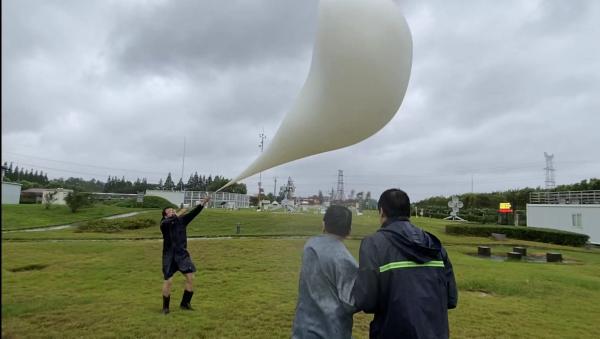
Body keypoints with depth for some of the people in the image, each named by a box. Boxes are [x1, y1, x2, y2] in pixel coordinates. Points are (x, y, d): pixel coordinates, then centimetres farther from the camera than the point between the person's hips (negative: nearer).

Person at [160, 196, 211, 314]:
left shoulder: (181, 220, 2)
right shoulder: (164, 224, -8)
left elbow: (193, 213, -11)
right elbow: (169, 222, -33)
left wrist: (202, 204, -22)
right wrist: (178, 214, -34)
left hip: (182, 254, 4)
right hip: (169, 256, -3)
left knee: (190, 277, -2)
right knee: (168, 281, 0)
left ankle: (185, 303, 16)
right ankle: (165, 307, 21)